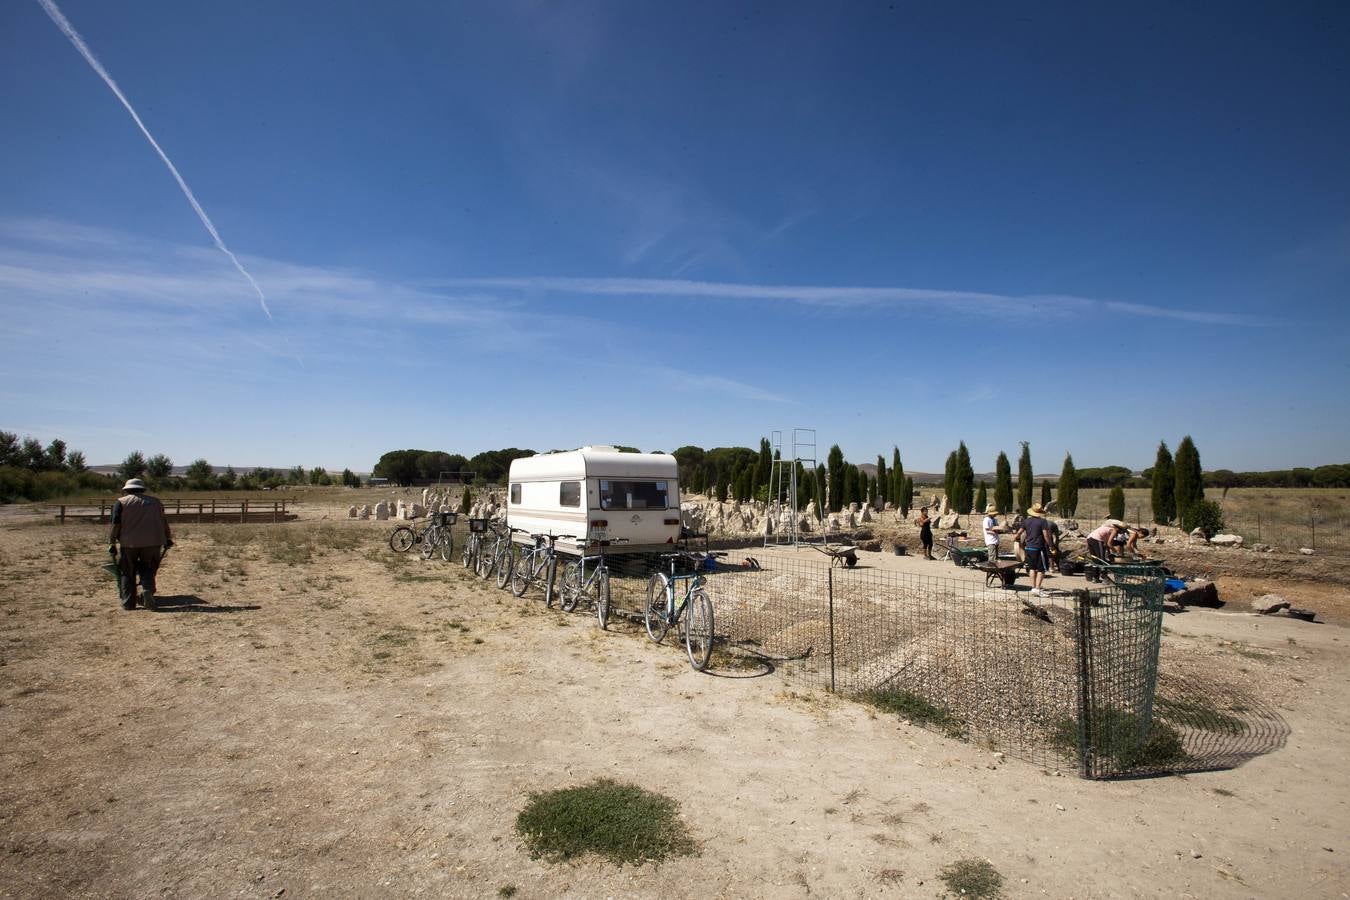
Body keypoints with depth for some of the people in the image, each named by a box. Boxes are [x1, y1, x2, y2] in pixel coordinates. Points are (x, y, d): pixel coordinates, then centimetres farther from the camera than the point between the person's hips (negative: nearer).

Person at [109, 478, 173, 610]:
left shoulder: (121, 502, 6)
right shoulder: (155, 502, 15)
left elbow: (116, 524, -3)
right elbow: (164, 522, 16)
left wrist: (112, 543, 0)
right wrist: (168, 539, 24)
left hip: (129, 542, -2)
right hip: (153, 541, 2)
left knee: (128, 572, 10)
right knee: (148, 569, 13)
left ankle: (128, 603, 10)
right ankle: (148, 590, -13)